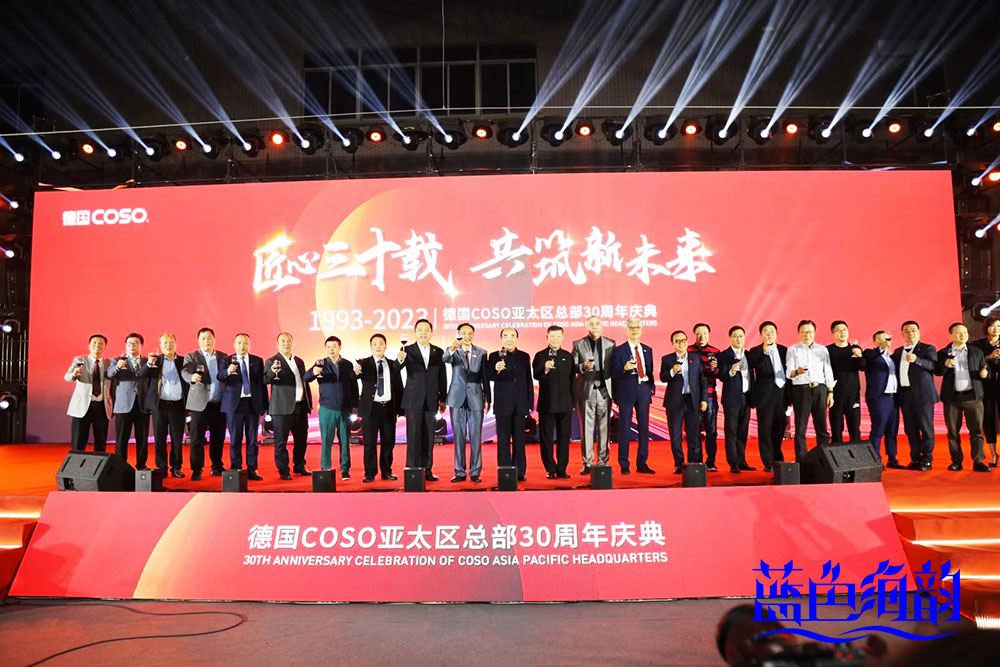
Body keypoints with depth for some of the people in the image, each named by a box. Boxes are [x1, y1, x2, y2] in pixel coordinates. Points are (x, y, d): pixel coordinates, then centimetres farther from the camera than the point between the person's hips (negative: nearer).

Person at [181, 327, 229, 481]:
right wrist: (192, 377, -35)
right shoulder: (191, 357, 2)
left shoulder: (223, 357, 12)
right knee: (197, 439, -1)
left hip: (219, 404, 3)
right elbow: (185, 372, -16)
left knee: (218, 438, 9)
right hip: (200, 404, -3)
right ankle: (196, 470, 6)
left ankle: (217, 467, 21)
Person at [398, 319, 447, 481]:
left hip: (431, 401, 3)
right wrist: (400, 360, -39)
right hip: (413, 400, -2)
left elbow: (442, 377, 9)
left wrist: (443, 399, 7)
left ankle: (427, 470, 15)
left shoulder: (438, 352, 7)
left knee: (429, 437, 7)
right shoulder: (407, 350, 0)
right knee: (413, 437, -1)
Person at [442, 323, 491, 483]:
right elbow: (445, 359, -20)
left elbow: (485, 377, 8)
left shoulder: (481, 353, 8)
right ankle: (460, 472, 12)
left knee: (476, 437, 2)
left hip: (475, 398, 0)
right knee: (459, 437, 5)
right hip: (458, 398, 0)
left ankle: (475, 472, 10)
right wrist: (452, 348, -41)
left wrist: (487, 398, 3)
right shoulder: (453, 351, 4)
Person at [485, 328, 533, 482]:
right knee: (503, 439, 0)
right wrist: (496, 370, -29)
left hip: (520, 404, 2)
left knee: (519, 439, 6)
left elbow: (529, 381, 10)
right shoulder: (494, 356, 3)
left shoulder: (524, 357, 10)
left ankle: (520, 471, 11)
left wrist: (530, 403, 7)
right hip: (503, 404, -2)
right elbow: (489, 377, -7)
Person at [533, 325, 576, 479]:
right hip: (547, 403, -2)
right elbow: (536, 376, -11)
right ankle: (550, 469, 11)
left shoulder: (568, 356, 10)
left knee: (564, 436, 4)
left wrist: (573, 401, 8)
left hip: (565, 403, 2)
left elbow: (572, 379, 11)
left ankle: (562, 469, 12)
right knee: (546, 437, 2)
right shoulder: (540, 356, 2)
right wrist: (545, 369, -30)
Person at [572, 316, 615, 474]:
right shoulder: (578, 344, 8)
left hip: (604, 391, 1)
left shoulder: (610, 344, 11)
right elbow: (573, 367, 4)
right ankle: (587, 463, 7)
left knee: (604, 428, 4)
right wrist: (583, 366, -17)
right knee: (586, 428, 1)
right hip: (586, 391, -1)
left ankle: (603, 461, 13)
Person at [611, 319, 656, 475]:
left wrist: (651, 386, 6)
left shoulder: (647, 350, 14)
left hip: (643, 391, 4)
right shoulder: (619, 350, -1)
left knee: (644, 427, 6)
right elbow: (614, 374, -6)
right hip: (627, 392, -4)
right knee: (624, 428, -2)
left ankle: (642, 464, 16)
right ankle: (624, 465, 6)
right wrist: (624, 368, -24)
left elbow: (650, 371, 18)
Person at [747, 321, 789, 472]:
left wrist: (790, 392, 11)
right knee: (765, 430, -2)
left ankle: (777, 460, 23)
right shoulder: (756, 352, -1)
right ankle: (768, 463, 4)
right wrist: (765, 352, -30)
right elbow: (756, 367, -19)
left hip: (782, 393, 4)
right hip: (766, 395, -4)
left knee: (779, 430, 11)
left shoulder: (783, 350, 13)